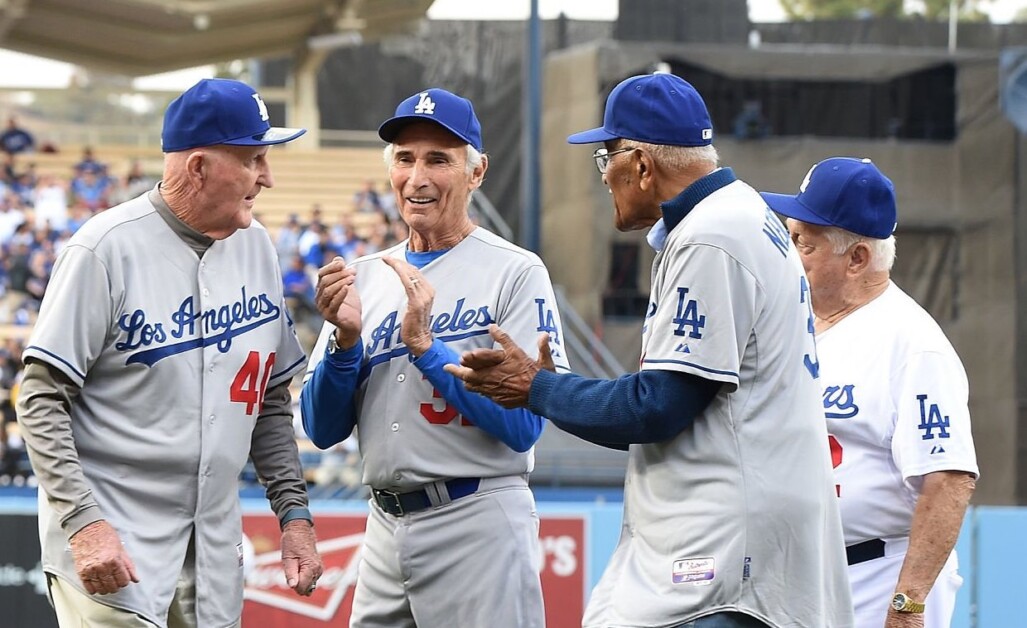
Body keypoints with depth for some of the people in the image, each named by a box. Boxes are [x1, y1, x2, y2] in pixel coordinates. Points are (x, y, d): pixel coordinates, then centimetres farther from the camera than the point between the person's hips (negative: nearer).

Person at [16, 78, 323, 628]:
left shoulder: (255, 247, 9)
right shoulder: (107, 248, -11)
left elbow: (271, 399, 18)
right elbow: (41, 399, -12)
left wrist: (293, 511, 9)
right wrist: (84, 521, -20)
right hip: (111, 547, -6)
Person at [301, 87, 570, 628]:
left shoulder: (516, 273, -5)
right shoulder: (365, 277, 12)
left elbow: (523, 426, -14)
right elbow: (322, 430, 8)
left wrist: (425, 345, -18)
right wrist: (345, 340, -8)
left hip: (478, 523, -5)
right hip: (384, 528, 5)